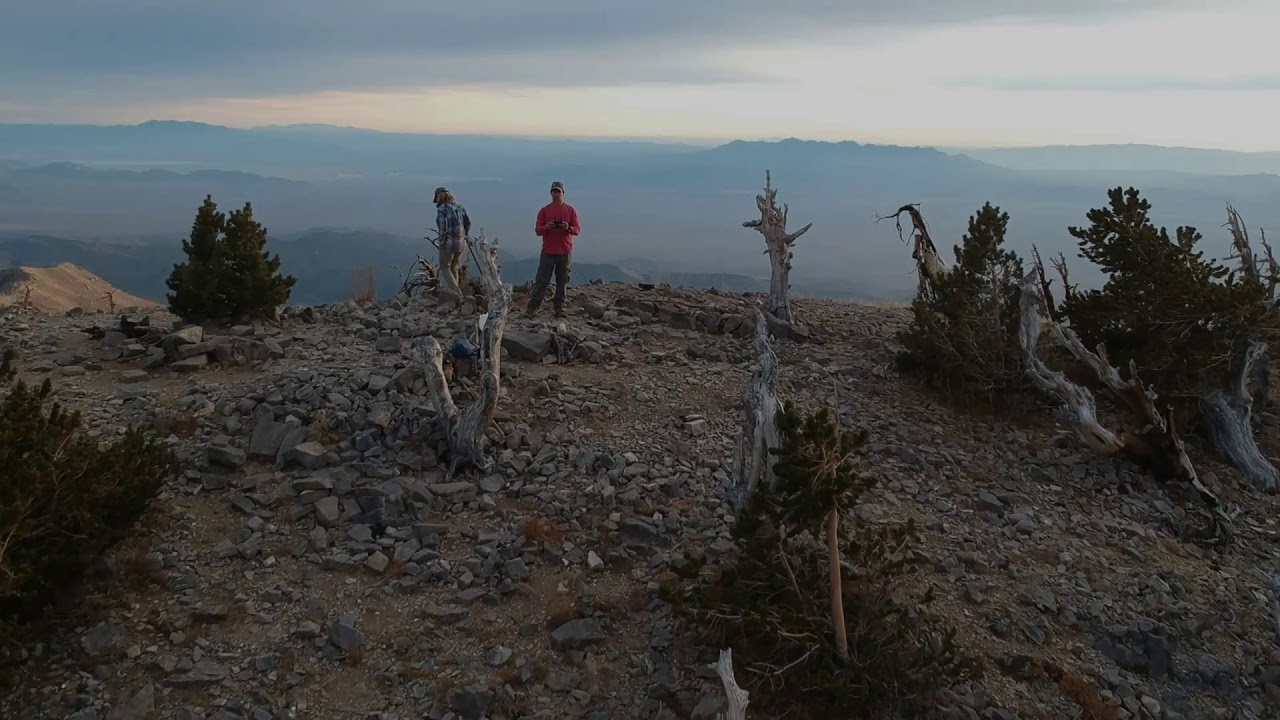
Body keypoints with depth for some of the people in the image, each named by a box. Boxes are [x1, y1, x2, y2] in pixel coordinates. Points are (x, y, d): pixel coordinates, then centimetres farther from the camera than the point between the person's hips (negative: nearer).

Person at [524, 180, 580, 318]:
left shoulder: (570, 210, 8)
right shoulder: (544, 210, 8)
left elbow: (577, 229, 3)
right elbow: (537, 230, 3)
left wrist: (568, 228, -19)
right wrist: (546, 227, -18)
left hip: (565, 252, 0)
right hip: (548, 251, 0)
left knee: (562, 281, 0)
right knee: (541, 280, -3)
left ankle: (560, 308, 6)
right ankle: (532, 308, -3)